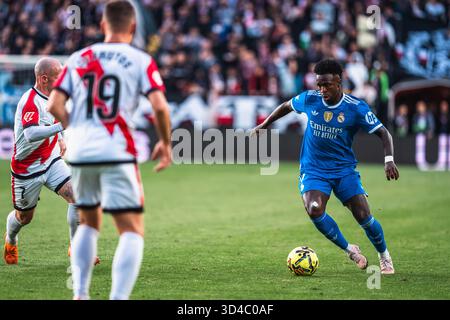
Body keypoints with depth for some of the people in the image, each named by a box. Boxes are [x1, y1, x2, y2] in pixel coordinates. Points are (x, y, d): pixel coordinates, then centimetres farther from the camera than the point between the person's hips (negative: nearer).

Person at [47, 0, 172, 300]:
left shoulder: (79, 58, 10)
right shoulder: (141, 60, 1)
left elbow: (54, 105, 3)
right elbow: (159, 106, -11)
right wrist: (166, 143, 5)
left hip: (80, 151, 4)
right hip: (117, 152, -4)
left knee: (88, 222, 24)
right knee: (132, 231, 0)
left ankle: (80, 294, 19)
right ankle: (118, 298, -15)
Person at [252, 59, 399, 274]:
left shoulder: (356, 108, -12)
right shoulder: (309, 99, -5)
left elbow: (383, 133, -9)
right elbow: (286, 106, 16)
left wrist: (389, 160, -24)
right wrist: (263, 126, 19)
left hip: (344, 169, -1)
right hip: (313, 170, 1)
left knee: (363, 216, -11)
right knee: (314, 210, -25)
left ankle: (384, 256, 18)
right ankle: (349, 250, -3)